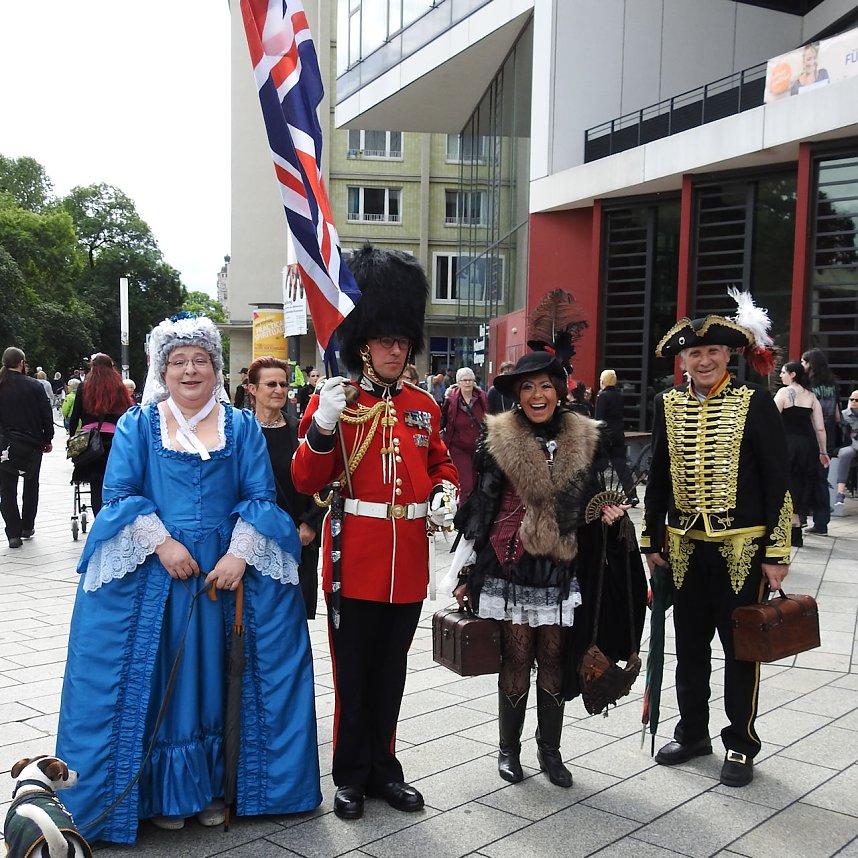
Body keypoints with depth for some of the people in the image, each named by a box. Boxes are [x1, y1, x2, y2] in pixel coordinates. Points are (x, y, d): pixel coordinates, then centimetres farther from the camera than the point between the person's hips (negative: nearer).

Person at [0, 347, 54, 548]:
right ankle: (27, 527, 23)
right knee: (31, 485, 17)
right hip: (32, 443, 0)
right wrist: (48, 439, 5)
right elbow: (46, 414, -5)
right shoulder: (34, 386, -8)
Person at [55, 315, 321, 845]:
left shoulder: (241, 425, 5)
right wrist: (163, 543, -15)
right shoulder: (138, 424, 3)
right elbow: (120, 494, -3)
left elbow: (260, 497, 0)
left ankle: (215, 787, 23)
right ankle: (164, 795, 18)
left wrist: (239, 556, -13)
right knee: (154, 678, 3)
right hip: (151, 569, -1)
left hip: (229, 568, 1)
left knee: (217, 677, 7)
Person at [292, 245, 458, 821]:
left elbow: (441, 463, 21)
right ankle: (352, 775, 22)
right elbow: (307, 481, -8)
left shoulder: (423, 405, 8)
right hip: (355, 561, -4)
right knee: (353, 675, 7)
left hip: (409, 562, 4)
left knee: (391, 672, 15)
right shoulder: (335, 400, -4)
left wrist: (445, 494, -1)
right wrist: (322, 427, -25)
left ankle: (383, 767, 30)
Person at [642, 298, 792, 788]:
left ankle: (741, 745, 21)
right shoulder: (668, 405, 5)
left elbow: (778, 481, -6)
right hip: (686, 547, 4)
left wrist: (776, 553, -9)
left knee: (742, 647, 7)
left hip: (742, 548, -3)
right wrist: (652, 541, 10)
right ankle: (692, 733, 30)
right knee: (690, 646, 14)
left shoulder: (755, 402, -6)